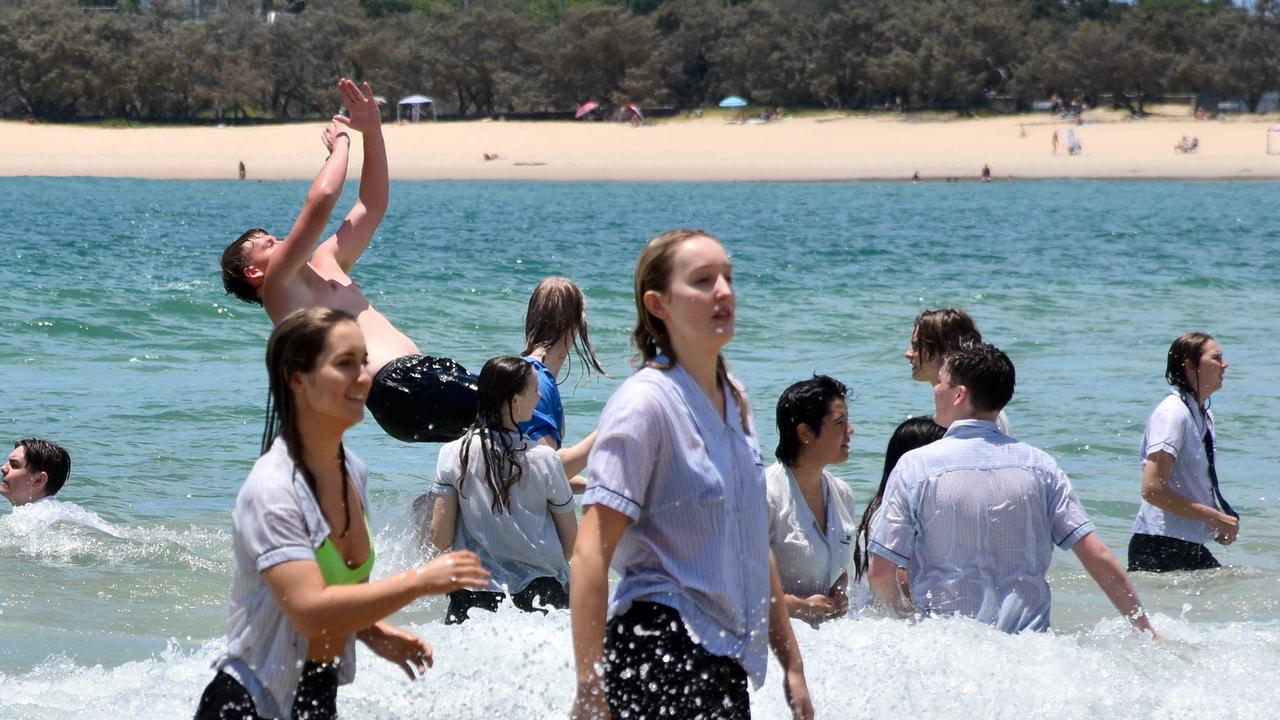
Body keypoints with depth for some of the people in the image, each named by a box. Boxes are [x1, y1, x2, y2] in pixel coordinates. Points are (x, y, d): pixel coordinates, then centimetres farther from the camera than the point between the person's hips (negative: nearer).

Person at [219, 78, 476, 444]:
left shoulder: (325, 264, 29)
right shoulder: (279, 284, 3)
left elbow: (371, 206, 35)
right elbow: (322, 200, -7)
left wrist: (373, 131, 26)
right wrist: (341, 143, 10)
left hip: (419, 369, 10)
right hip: (396, 388, -10)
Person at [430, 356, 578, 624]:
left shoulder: (454, 454, -1)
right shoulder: (544, 459, -4)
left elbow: (441, 539, 2)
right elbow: (570, 542, 4)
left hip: (474, 592, 1)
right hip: (541, 589, -1)